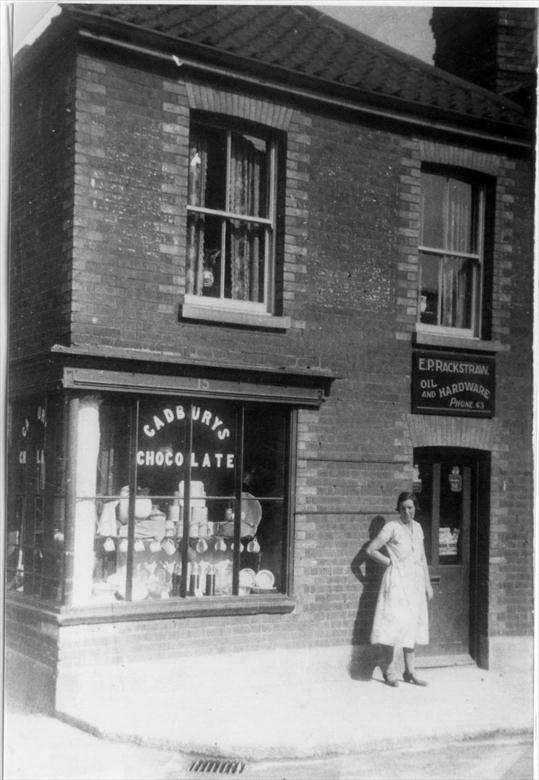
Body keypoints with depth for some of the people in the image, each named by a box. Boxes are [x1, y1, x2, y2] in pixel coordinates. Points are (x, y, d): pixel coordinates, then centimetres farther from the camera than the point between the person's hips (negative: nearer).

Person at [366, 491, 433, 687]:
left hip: (415, 581, 6)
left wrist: (428, 584, 16)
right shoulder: (392, 527, -7)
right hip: (397, 580, -6)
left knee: (413, 625, 8)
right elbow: (371, 550, -9)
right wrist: (391, 562, -5)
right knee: (395, 623, -9)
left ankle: (410, 671, 15)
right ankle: (389, 670, 1)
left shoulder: (417, 527, 12)